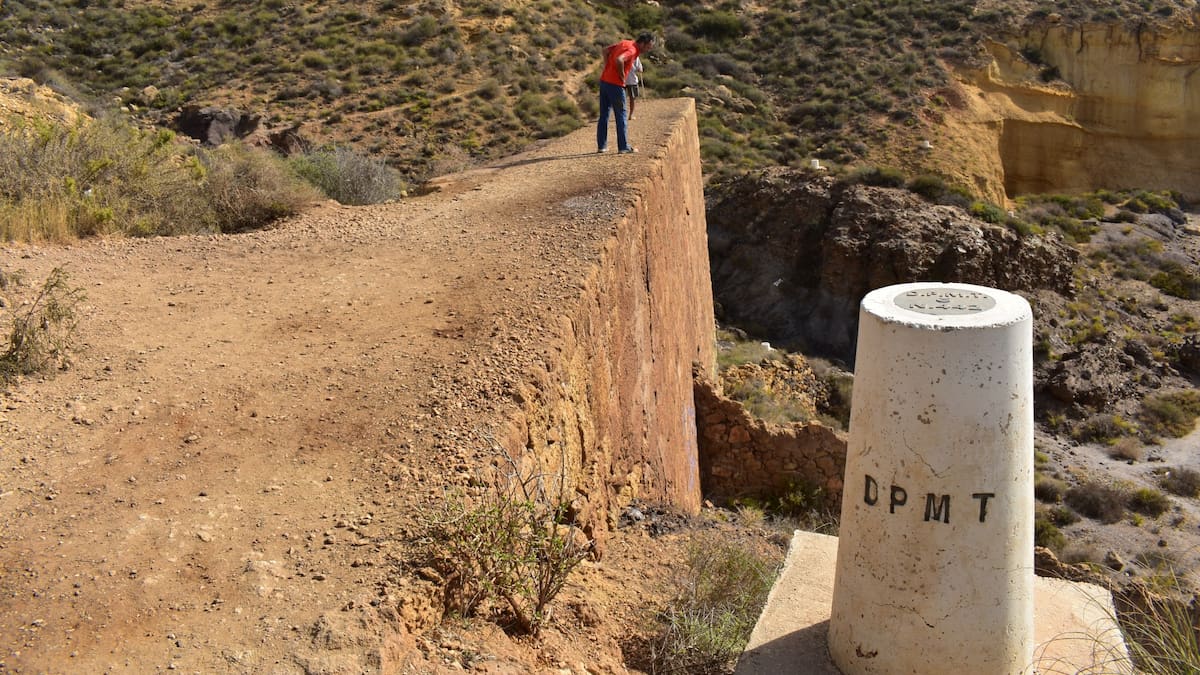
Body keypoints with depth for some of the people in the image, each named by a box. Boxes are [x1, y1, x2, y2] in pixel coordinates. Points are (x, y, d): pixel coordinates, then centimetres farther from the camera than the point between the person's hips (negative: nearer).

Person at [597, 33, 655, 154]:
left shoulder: (625, 43, 12)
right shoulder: (632, 50, -15)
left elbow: (606, 50, 19)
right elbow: (619, 60, -32)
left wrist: (608, 68, 13)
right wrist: (622, 75, -17)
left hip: (604, 80, 9)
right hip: (615, 84, -9)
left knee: (603, 115, 11)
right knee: (621, 115, 0)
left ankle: (601, 146, 15)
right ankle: (623, 147, 3)